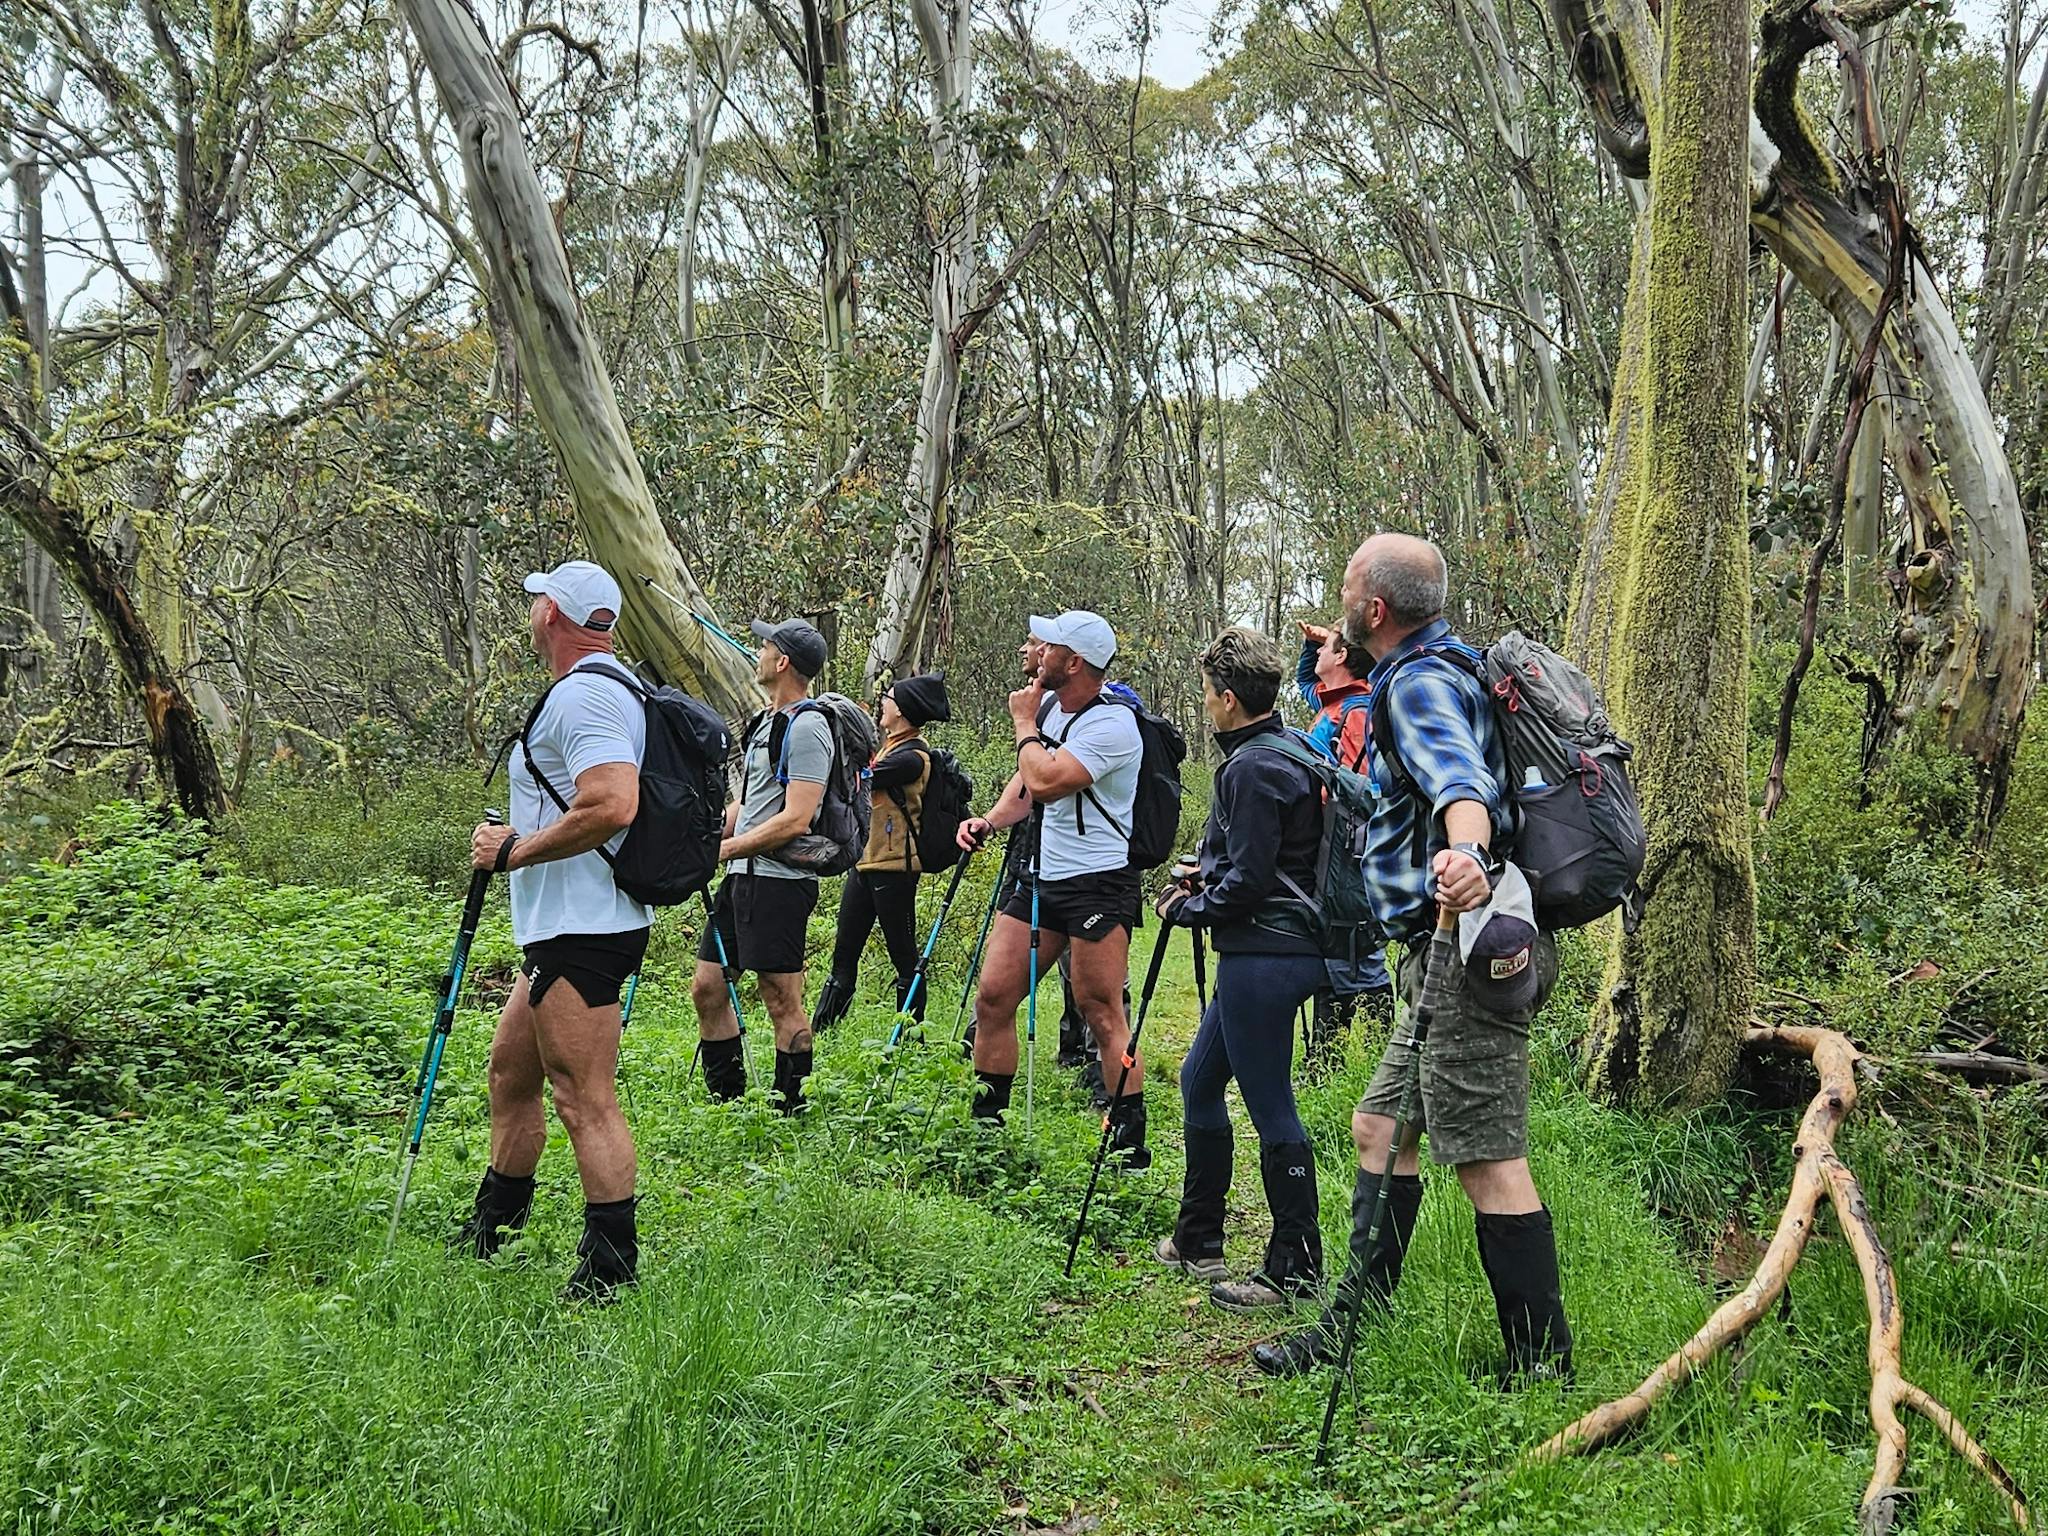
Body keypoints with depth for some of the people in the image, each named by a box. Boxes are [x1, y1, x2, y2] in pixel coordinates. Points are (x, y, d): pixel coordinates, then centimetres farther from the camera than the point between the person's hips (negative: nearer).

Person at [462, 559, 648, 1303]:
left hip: (582, 928, -12)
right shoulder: (607, 686, 18)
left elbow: (612, 805, -30)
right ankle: (489, 1231, 34)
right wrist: (518, 838, 18)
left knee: (585, 1099, -10)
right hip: (569, 926, 12)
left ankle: (610, 1269, -8)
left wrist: (515, 849, -18)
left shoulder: (582, 694, -16)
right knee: (510, 1071, 21)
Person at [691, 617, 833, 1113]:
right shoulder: (765, 722, 18)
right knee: (707, 988, 12)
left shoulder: (806, 728, -14)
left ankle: (791, 1109, 4)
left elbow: (796, 820, -21)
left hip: (779, 880, -10)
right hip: (742, 876, 10)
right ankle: (726, 1100, 22)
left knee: (782, 1000, -4)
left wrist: (725, 848, -15)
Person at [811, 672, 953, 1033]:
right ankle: (820, 1031, 16)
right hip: (865, 862, 10)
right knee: (844, 956, 11)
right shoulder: (888, 745, 13)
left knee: (904, 960, 0)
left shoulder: (912, 756, -17)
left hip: (893, 867, -10)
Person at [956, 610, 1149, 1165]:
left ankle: (1130, 1143, 1)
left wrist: (1024, 724, -10)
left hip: (1097, 886, -8)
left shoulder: (1112, 724, -17)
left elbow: (1045, 781, -27)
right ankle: (983, 1126, 16)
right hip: (1039, 878, 8)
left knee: (1102, 1014, -7)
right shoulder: (1049, 708, 10)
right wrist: (992, 819, 3)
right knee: (992, 998, 5)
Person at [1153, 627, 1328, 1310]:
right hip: (1281, 948, 11)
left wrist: (1187, 907, -4)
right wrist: (1209, 877, 14)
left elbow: (1248, 883, -19)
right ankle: (1197, 1240, 29)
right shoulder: (1288, 750, 13)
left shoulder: (1252, 767, -17)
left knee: (1271, 1108, -4)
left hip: (1263, 956, -11)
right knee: (1199, 1080, 19)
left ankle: (1295, 1271, 3)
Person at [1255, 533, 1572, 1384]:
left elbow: (1461, 779, -35)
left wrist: (1467, 852, -58)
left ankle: (1542, 1364, -1)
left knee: (1488, 1157, -8)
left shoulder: (1420, 682, -14)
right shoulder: (1447, 667, 18)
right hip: (1446, 958, 11)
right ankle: (1354, 1323, 23)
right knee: (1379, 1126, 16)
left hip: (1468, 955, -11)